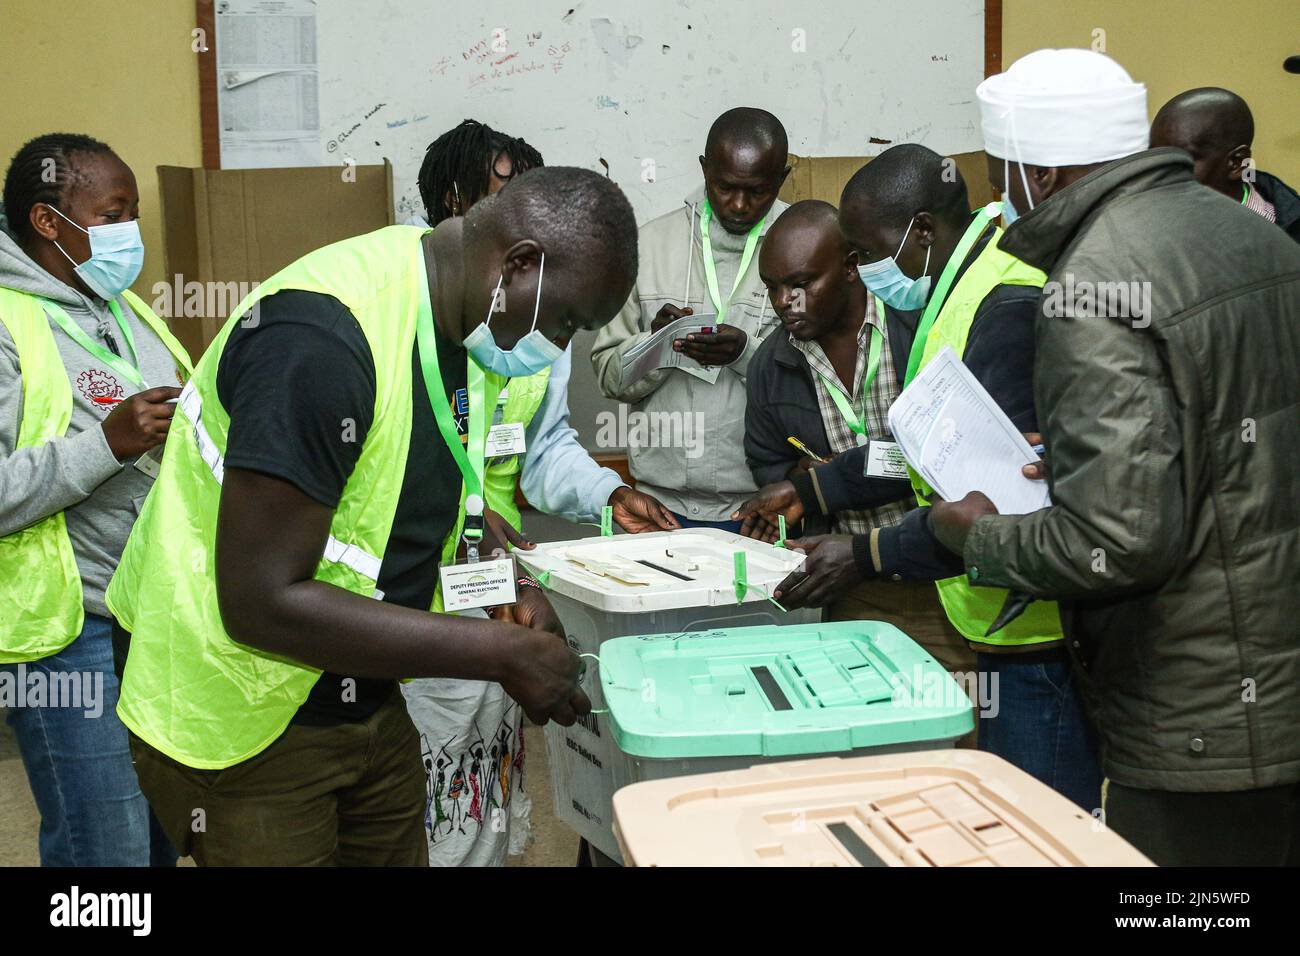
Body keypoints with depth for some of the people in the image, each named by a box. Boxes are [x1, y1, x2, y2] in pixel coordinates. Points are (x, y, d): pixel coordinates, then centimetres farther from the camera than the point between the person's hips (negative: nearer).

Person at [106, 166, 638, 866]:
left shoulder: (460, 330, 0)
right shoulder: (320, 337, -28)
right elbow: (260, 603, -30)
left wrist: (508, 588, -2)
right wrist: (503, 654, -26)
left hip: (367, 701, 8)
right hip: (242, 731, -8)